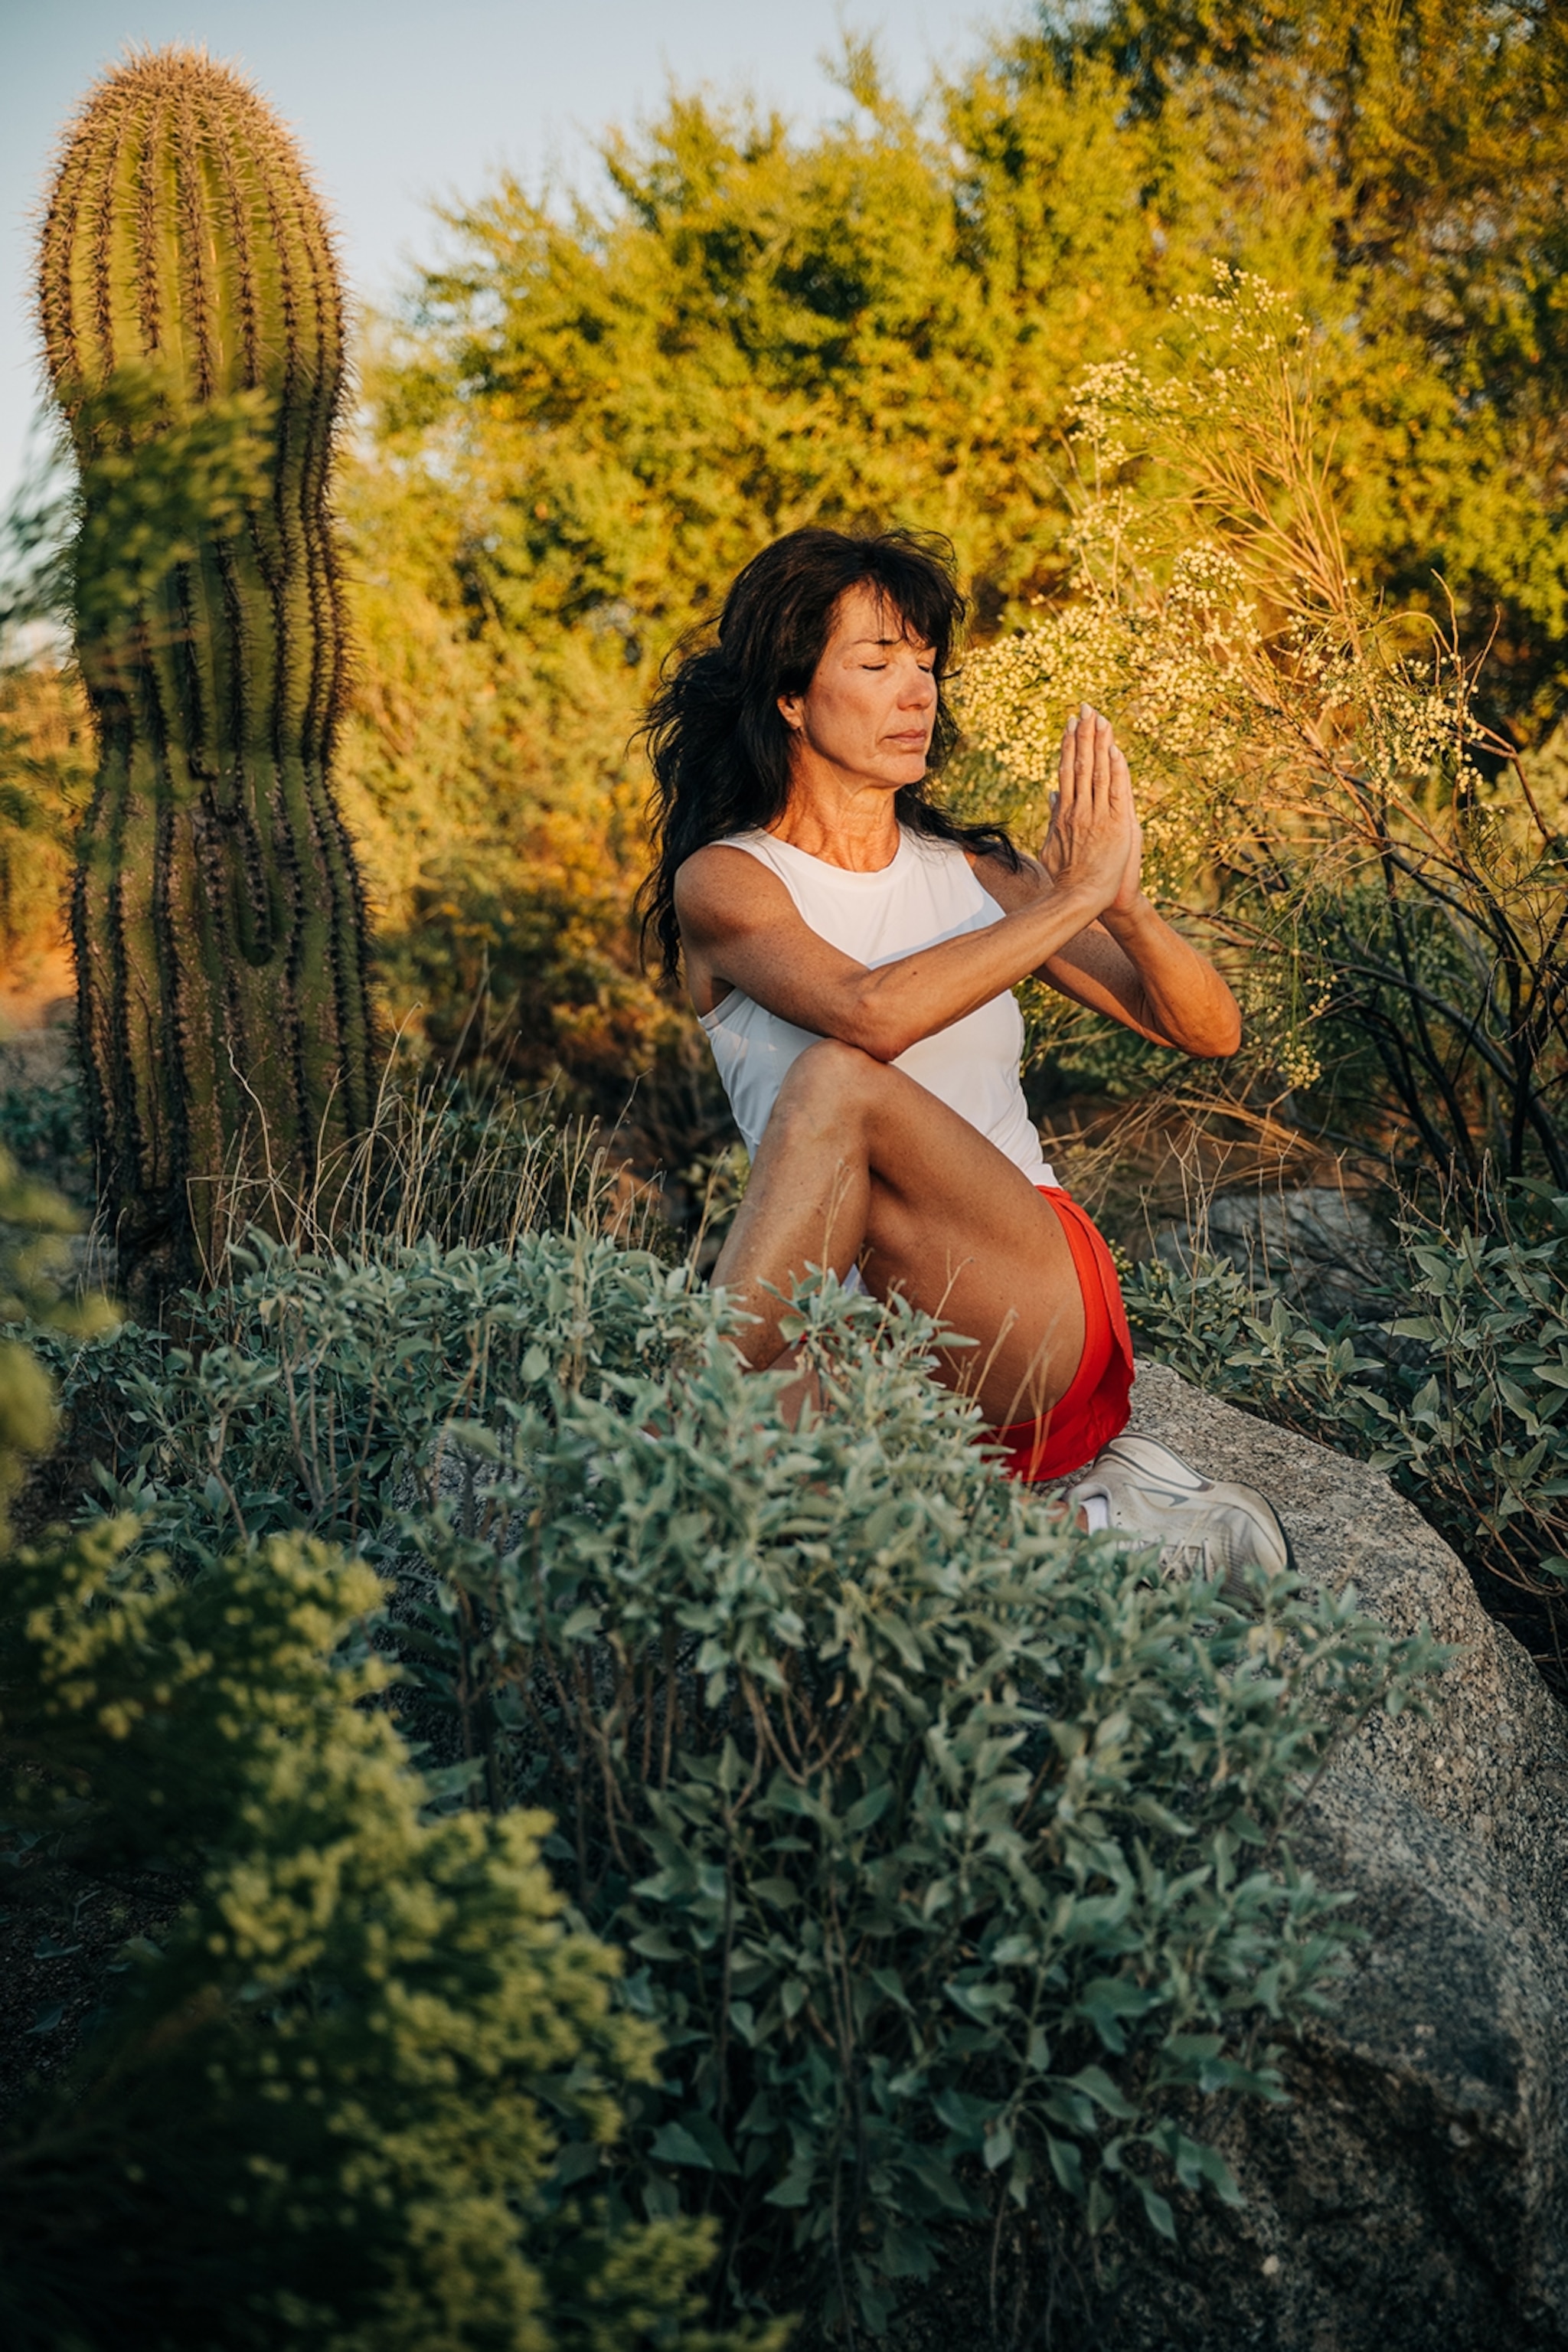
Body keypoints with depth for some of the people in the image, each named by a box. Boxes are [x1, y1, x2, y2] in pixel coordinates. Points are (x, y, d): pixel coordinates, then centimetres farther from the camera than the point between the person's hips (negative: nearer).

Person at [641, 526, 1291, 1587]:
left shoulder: (971, 870, 14)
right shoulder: (723, 881, 4)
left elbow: (1212, 1030, 10)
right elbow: (871, 1010, -18)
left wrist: (1126, 905, -10)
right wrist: (1071, 898, -11)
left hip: (1042, 1303, 2)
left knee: (837, 1084, -26)